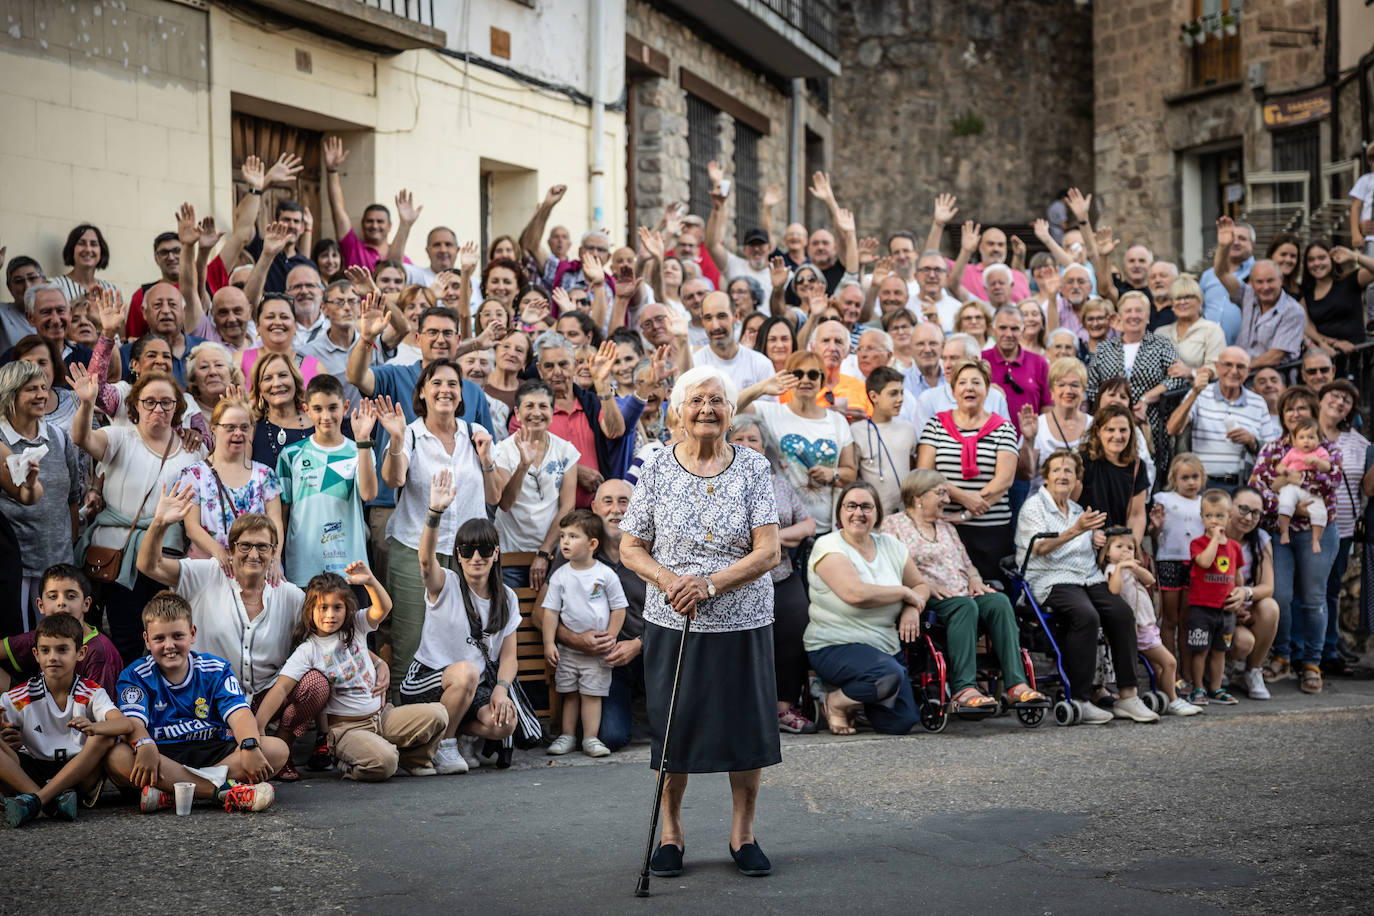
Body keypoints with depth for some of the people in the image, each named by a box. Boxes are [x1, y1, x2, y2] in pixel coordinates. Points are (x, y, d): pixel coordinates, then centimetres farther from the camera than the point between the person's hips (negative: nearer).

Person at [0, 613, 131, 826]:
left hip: (80, 774, -1)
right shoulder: (20, 697, 3)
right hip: (32, 772, 1)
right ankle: (53, 801, -38)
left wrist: (93, 727, -43)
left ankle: (35, 800, -36)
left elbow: (126, 724, -20)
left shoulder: (92, 693, -2)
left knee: (106, 736, -27)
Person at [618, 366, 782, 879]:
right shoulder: (657, 471, 0)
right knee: (673, 727, 6)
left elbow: (768, 551, -9)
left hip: (743, 623, 0)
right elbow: (630, 548, 4)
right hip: (672, 622, 0)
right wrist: (670, 580, -15)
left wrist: (708, 585, -19)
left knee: (746, 725, 5)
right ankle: (670, 833, 23)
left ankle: (743, 833, 22)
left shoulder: (753, 468, -3)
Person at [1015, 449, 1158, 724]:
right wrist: (1075, 531, -26)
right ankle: (1078, 700, -30)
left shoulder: (1078, 511, 24)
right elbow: (1041, 548, -14)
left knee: (1122, 612, -22)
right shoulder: (1034, 506, 2)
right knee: (1086, 616, -34)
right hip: (1052, 580, -6)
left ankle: (1127, 697, -22)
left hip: (1088, 578, 6)